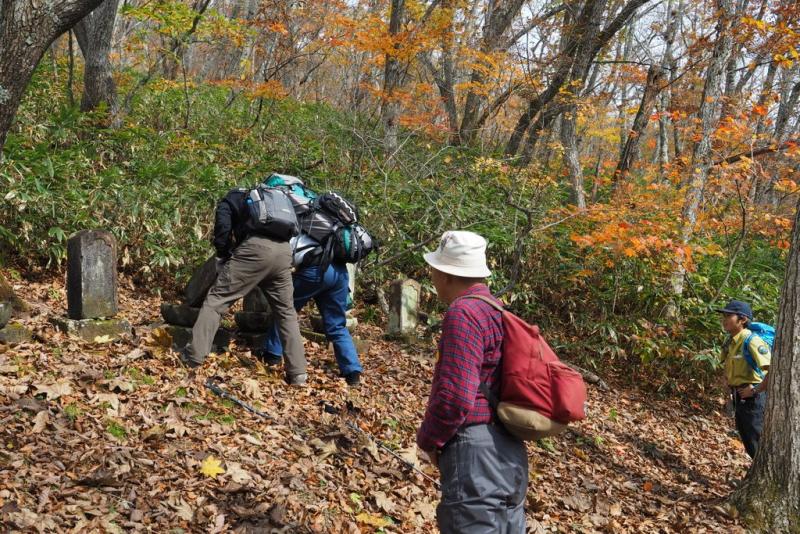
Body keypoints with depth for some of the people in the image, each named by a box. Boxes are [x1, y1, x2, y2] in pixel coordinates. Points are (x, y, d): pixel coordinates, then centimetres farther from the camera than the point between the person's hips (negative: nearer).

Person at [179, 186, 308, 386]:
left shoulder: (228, 201, 24)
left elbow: (222, 227, 4)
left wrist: (224, 256, 19)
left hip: (255, 248, -5)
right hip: (284, 250, 5)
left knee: (216, 300, 5)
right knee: (286, 311, 14)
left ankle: (194, 355, 3)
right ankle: (298, 373, 12)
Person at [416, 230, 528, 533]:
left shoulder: (463, 312, -16)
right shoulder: (497, 311, 15)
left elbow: (455, 397, -22)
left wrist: (428, 439, -5)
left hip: (476, 454, -10)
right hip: (507, 452, 10)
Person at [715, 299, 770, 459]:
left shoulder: (752, 341, -21)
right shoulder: (730, 342, 7)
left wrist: (756, 390, -23)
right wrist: (727, 379, 12)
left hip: (753, 399, -9)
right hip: (739, 398, 9)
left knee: (756, 444, -4)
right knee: (748, 441, 18)